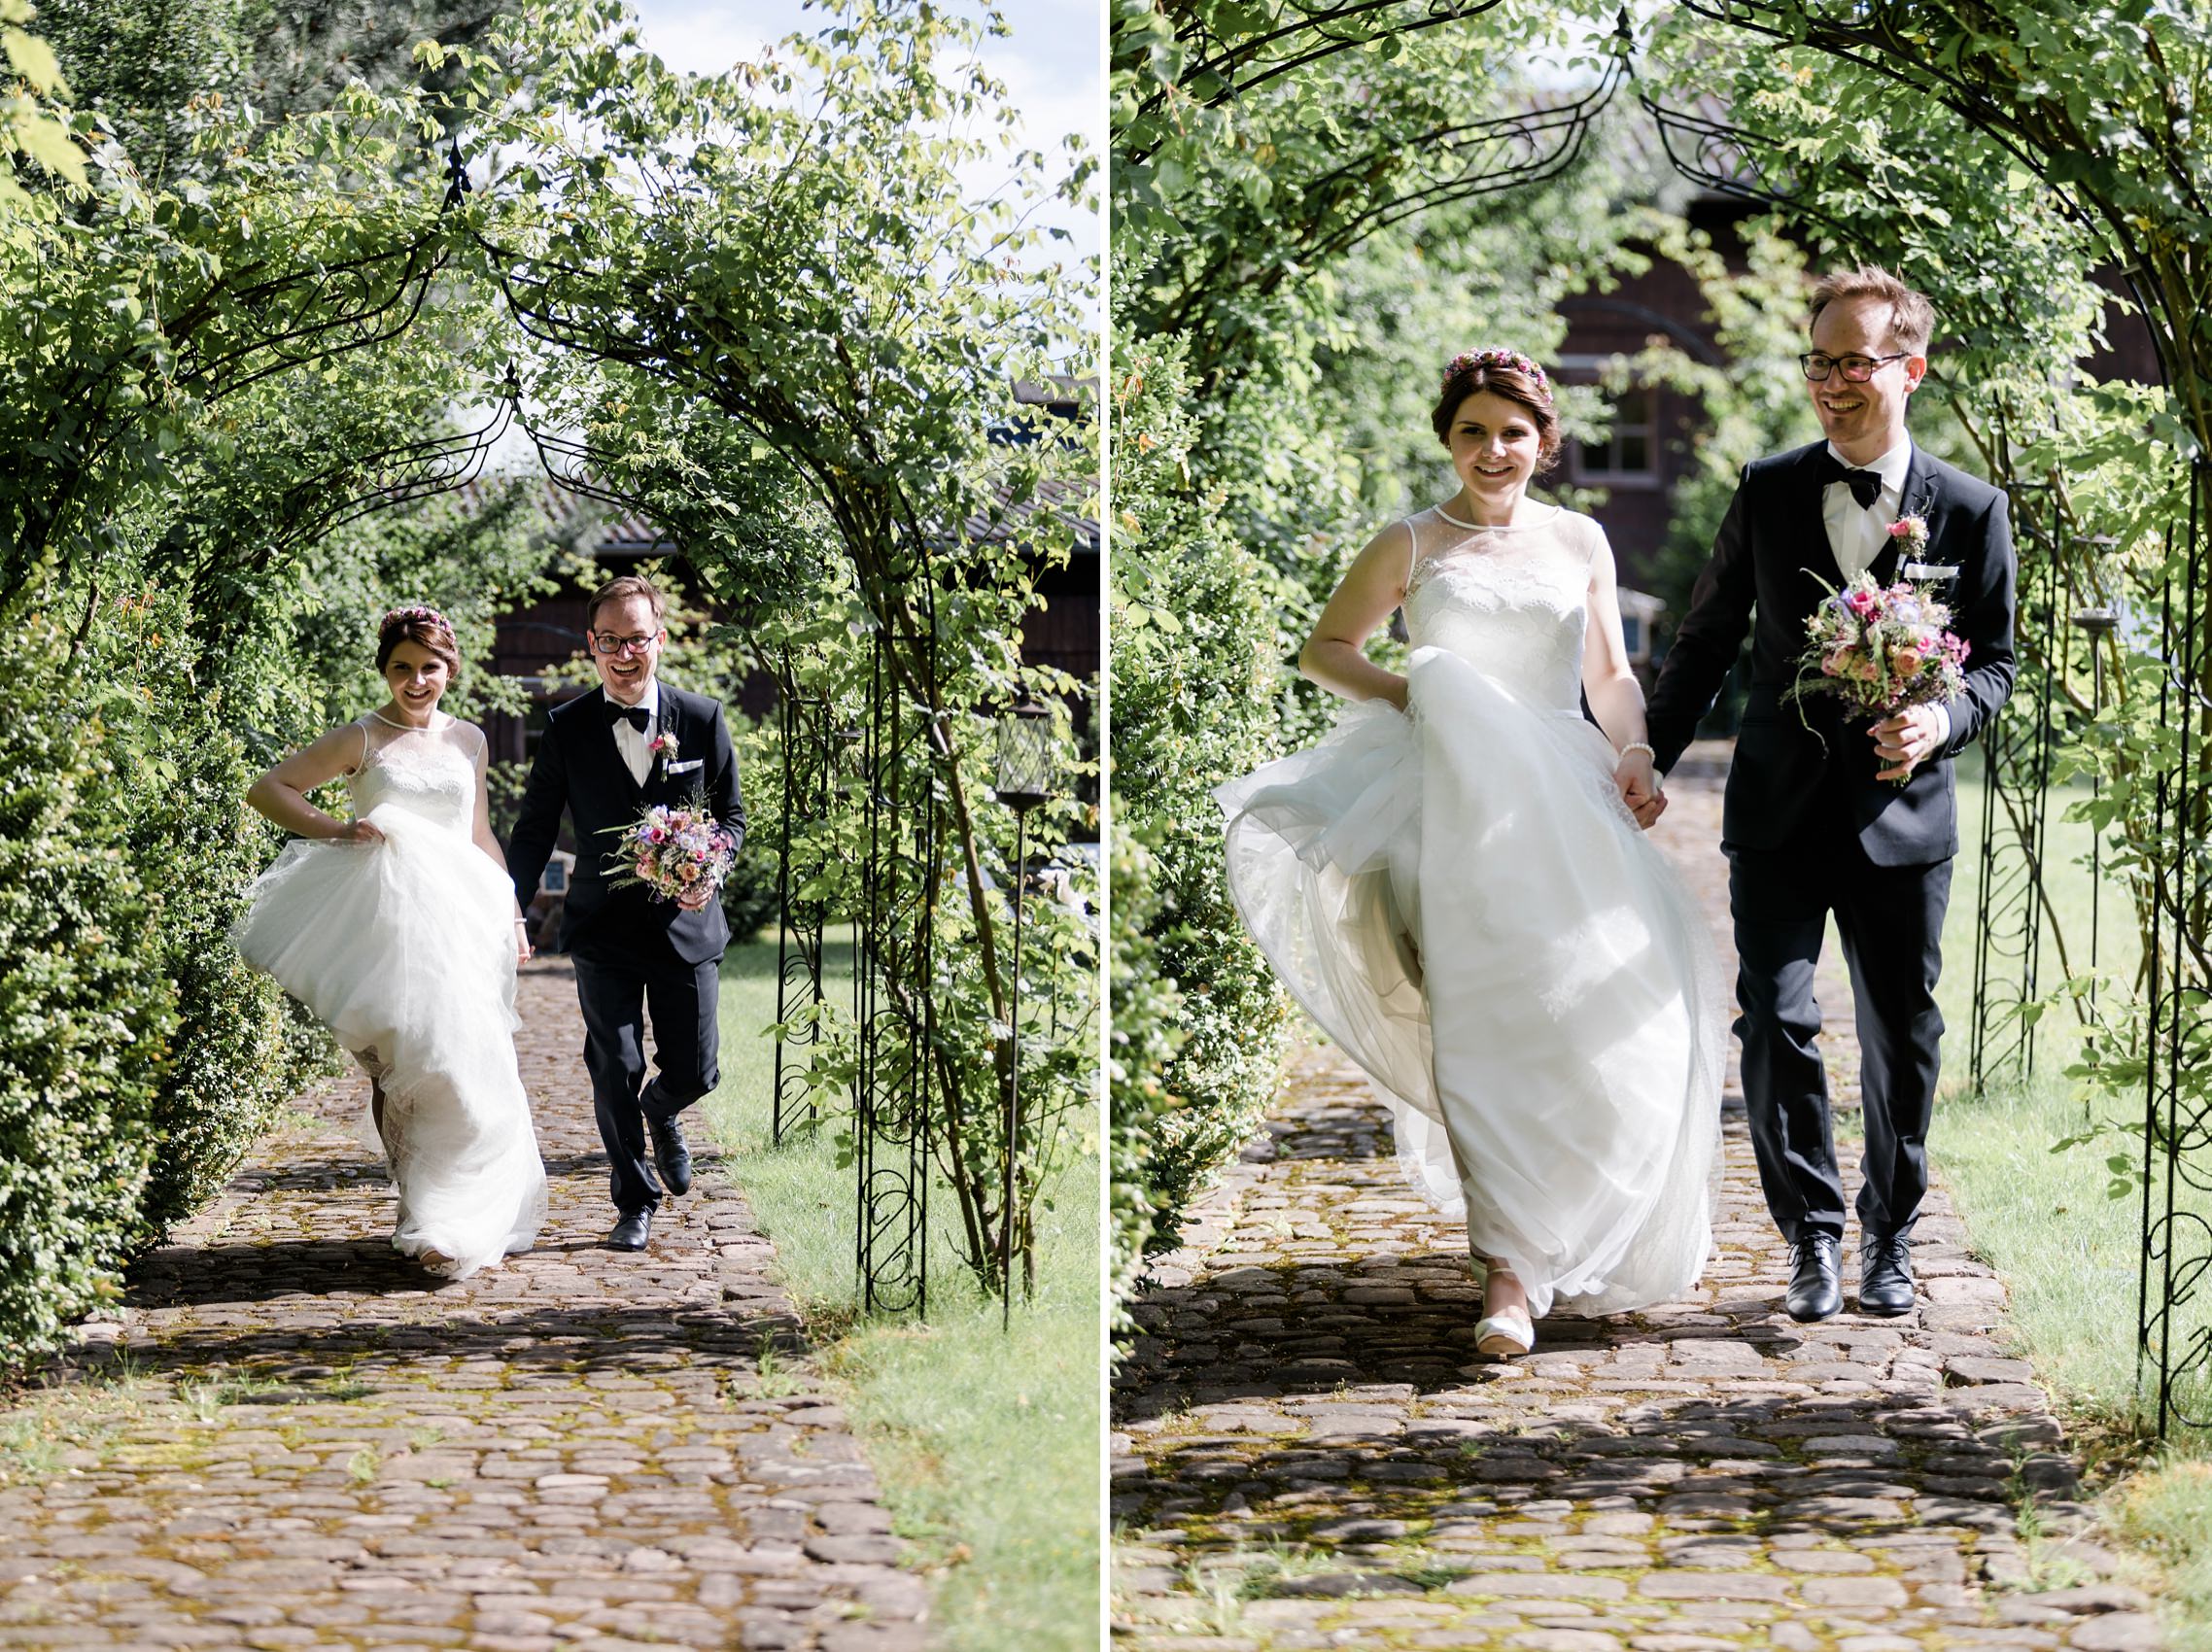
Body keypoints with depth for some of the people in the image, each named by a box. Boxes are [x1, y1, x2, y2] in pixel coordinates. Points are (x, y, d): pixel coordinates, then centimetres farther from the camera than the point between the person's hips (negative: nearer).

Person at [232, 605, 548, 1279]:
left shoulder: (468, 740, 13)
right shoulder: (362, 738, 1)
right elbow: (267, 789, -1)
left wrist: (512, 914, 18)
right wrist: (338, 831, -12)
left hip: (463, 919, 3)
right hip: (392, 917, -3)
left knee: (471, 1063, -1)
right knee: (402, 1065, -3)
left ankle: (465, 1219, 12)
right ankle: (425, 1216, 7)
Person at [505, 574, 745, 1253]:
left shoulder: (703, 719, -2)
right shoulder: (566, 729, -3)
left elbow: (732, 813, 7)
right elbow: (534, 832, 3)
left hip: (686, 923, 1)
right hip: (603, 929, -1)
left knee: (694, 1070, 2)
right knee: (615, 1072, 0)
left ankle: (659, 1113, 40)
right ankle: (635, 1203, 18)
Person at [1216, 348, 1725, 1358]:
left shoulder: (1580, 541, 16)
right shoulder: (1412, 545, 9)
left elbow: (1610, 677, 18)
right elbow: (1324, 649, 14)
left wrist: (1635, 758, 1)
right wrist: (1404, 693, -4)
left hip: (1569, 799, 3)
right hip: (1459, 799, -3)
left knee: (1606, 1011, -9)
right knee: (1487, 1021, -16)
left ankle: (1597, 1243, 10)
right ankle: (1510, 1271, -17)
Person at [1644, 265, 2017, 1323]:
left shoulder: (1970, 510, -1)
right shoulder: (1767, 492, 2)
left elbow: (1994, 661, 5)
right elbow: (1706, 639, 10)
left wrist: (1943, 721, -16)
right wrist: (1648, 762, 7)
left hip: (1901, 811, 0)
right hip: (1779, 808, 1)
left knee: (1902, 1036, 8)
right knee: (1775, 1019, -8)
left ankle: (1889, 1236, 25)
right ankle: (1813, 1237, 6)